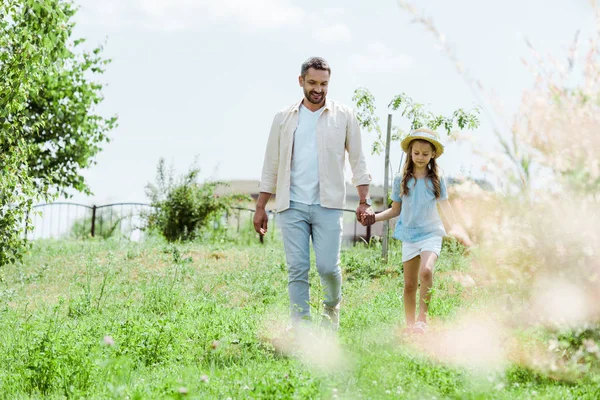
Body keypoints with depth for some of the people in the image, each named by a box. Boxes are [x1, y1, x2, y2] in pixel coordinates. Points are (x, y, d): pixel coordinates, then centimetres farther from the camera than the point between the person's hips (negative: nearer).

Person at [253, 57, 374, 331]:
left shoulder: (344, 117, 6)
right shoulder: (284, 119, 9)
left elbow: (358, 161, 8)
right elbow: (271, 166, 11)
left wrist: (364, 201, 0)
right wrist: (260, 208, 7)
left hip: (328, 205, -1)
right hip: (291, 206, 1)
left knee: (328, 267, -6)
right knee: (297, 270, -2)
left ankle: (332, 307, 24)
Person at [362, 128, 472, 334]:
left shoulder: (437, 180, -1)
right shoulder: (401, 180, 1)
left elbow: (445, 206, 4)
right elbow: (395, 210, 7)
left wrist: (457, 228, -9)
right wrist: (374, 217, -8)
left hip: (431, 233, -2)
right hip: (409, 234, 2)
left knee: (426, 271, -27)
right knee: (409, 284, 6)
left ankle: (422, 318, -17)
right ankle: (410, 324, 18)